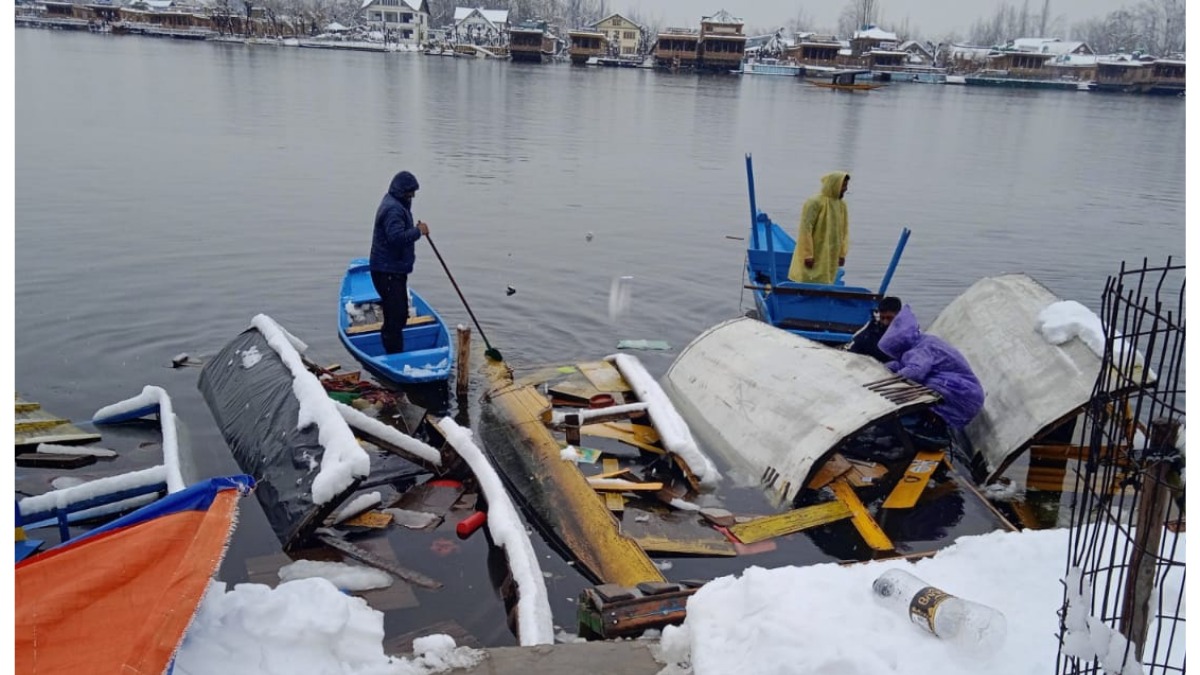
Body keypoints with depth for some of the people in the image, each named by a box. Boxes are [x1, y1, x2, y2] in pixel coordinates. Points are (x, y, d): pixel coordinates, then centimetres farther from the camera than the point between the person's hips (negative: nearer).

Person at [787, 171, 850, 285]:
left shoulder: (842, 205, 10)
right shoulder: (814, 202, -12)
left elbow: (844, 231, 15)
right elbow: (805, 228, -15)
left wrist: (842, 254, 10)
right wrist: (807, 254, -18)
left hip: (831, 257, 7)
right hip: (814, 257, -7)